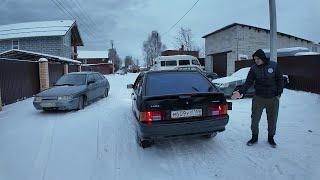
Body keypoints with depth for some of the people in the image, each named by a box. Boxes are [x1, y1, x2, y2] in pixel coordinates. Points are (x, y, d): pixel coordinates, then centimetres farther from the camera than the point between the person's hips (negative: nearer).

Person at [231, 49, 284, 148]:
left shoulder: (274, 66, -5)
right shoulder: (254, 68, -3)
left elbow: (280, 80, 1)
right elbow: (248, 82, -9)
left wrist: (279, 94, -4)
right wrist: (241, 92, -23)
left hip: (273, 98, 0)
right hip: (258, 98, 1)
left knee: (272, 119, 9)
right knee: (255, 118, 3)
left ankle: (271, 138, 30)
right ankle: (254, 137, 22)